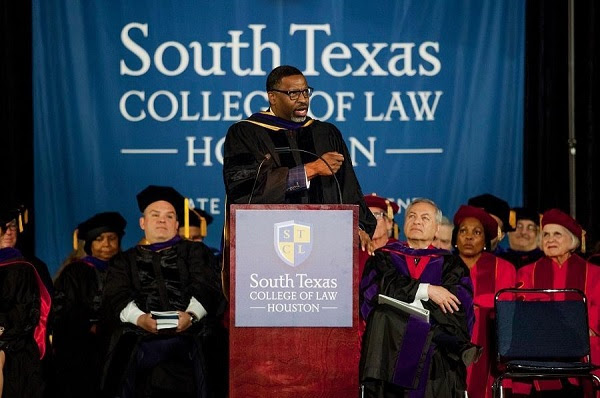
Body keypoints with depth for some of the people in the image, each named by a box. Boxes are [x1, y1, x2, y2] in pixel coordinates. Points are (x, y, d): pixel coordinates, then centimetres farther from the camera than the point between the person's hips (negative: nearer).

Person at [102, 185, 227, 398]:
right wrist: (139, 317, -13)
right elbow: (115, 297, 9)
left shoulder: (195, 251, 24)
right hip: (141, 338, 0)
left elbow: (207, 288, 7)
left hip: (190, 332, 0)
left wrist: (191, 314, -15)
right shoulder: (125, 261, 26)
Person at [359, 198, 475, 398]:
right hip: (390, 341, 0)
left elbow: (459, 302, 1)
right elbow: (376, 288, 0)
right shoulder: (385, 257, 21)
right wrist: (426, 290, -8)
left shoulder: (449, 263, 20)